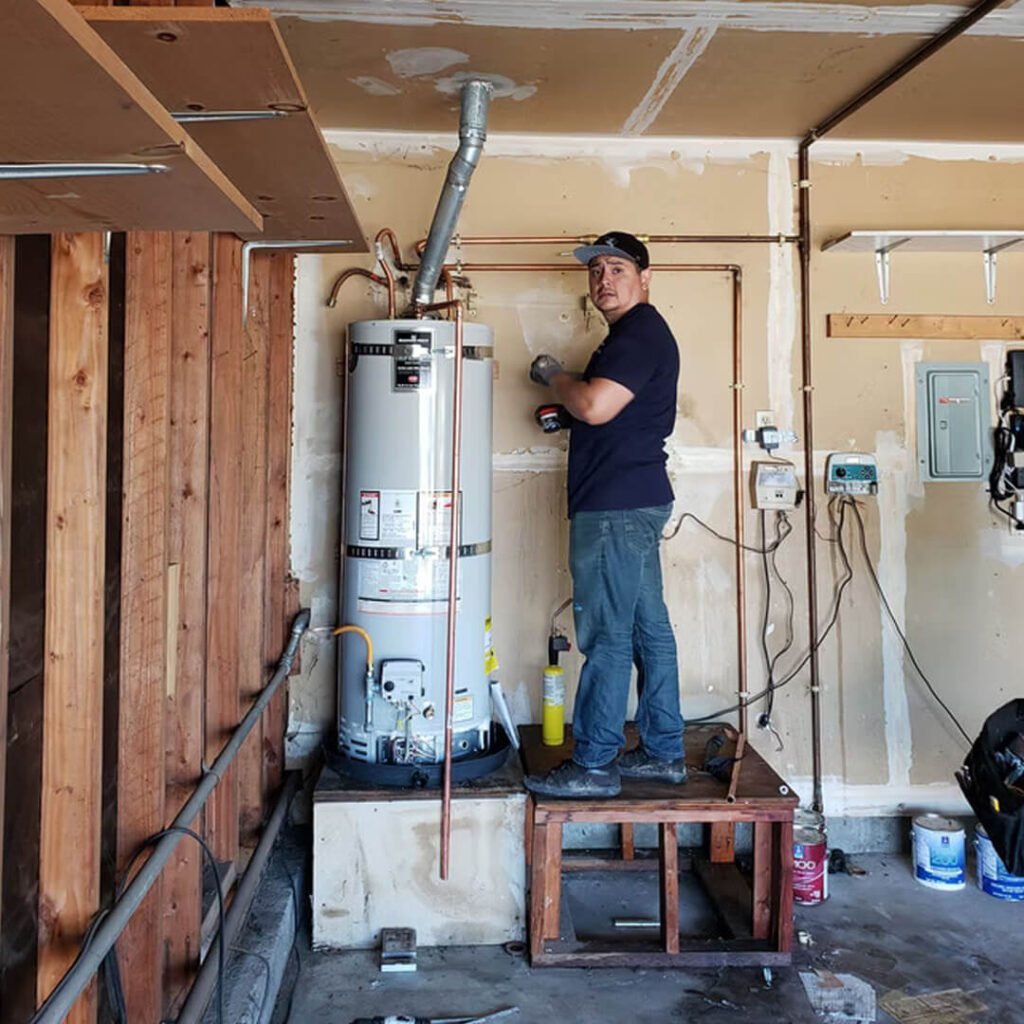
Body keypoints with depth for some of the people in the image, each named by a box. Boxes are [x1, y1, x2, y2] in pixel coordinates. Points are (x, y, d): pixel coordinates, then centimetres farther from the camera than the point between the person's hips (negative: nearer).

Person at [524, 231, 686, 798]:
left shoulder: (641, 333, -12)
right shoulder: (636, 333, 21)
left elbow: (596, 406, -23)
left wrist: (553, 376, -6)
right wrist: (568, 394, 15)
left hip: (617, 506, -11)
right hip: (635, 501, 11)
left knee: (607, 635, -6)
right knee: (648, 629, 13)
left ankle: (592, 764, 2)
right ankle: (663, 752, 22)